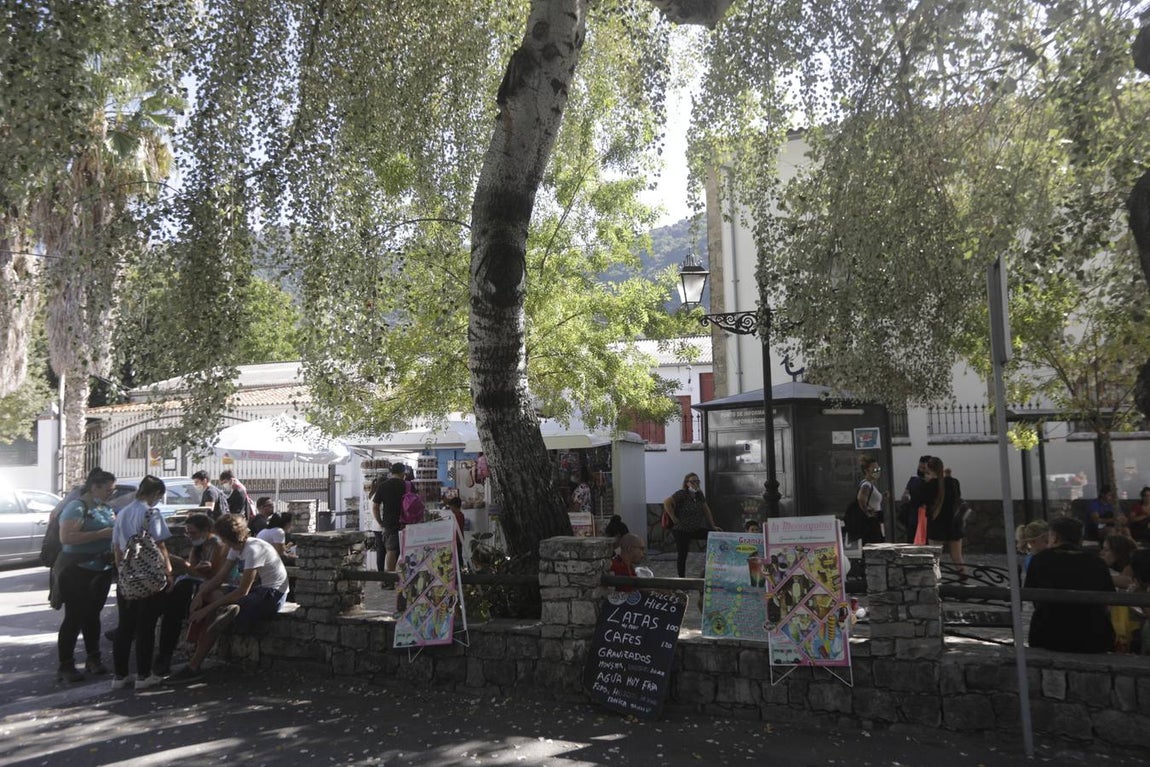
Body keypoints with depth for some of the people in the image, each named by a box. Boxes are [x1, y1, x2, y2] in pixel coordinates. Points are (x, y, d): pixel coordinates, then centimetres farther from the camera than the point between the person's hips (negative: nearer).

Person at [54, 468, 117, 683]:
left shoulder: (104, 508, 10)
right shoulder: (77, 507, -14)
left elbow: (111, 531, 25)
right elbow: (66, 537, -26)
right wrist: (101, 534, -27)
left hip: (102, 570, 7)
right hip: (77, 571, -7)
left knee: (92, 615, 16)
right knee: (74, 618, -2)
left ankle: (93, 658, 25)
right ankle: (65, 666, 5)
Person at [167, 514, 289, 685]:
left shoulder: (254, 549, -22)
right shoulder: (237, 548, 6)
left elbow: (242, 591, -24)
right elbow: (220, 576, 6)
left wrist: (208, 608, -21)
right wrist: (200, 595, -11)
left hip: (273, 595, -10)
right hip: (259, 590, 10)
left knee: (220, 614, -24)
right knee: (206, 592, 0)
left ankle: (194, 667, -12)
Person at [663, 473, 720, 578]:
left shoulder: (699, 494, 8)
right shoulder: (681, 494, -14)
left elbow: (706, 510, 15)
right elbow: (666, 502, -24)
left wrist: (713, 526, 12)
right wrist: (673, 518, -20)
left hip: (696, 529, 7)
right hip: (682, 531, -6)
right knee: (682, 555, 0)